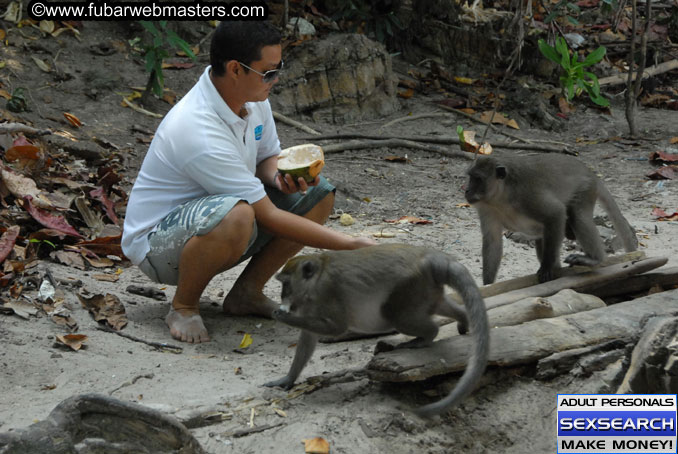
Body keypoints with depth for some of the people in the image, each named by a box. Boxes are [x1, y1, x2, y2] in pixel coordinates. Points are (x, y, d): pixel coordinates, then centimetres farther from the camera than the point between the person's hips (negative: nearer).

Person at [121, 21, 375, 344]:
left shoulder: (253, 98, -7)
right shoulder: (199, 132, -32)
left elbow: (267, 157, 12)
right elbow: (268, 216, -28)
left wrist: (280, 178, -14)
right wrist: (351, 245, -24)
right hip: (156, 241, -9)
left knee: (318, 193, -3)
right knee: (235, 214, -41)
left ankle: (247, 292, 4)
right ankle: (183, 306, -14)